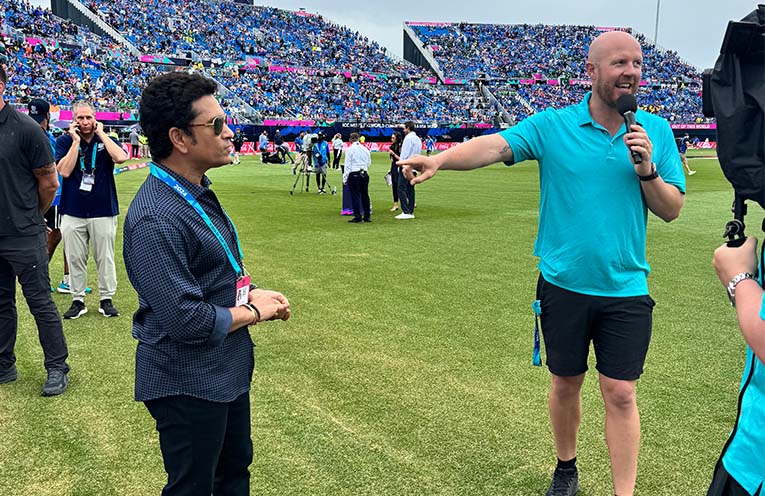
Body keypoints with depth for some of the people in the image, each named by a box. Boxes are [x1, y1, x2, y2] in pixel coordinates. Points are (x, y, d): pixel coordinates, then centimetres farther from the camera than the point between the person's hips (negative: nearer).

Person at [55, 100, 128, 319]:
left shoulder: (106, 140, 5)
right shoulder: (64, 141, 4)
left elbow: (120, 157, -17)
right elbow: (64, 171, -11)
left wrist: (101, 134, -9)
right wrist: (76, 141, -10)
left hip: (103, 211, 0)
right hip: (72, 212, 0)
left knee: (105, 258, 6)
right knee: (75, 259, 7)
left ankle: (106, 299, 18)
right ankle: (78, 300, 19)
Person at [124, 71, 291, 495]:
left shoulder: (198, 191, 3)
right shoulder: (155, 220, -28)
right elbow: (185, 320, -29)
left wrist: (250, 293, -1)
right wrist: (253, 311, -15)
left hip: (228, 370, 9)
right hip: (188, 386, -9)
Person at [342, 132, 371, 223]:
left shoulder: (350, 149, -8)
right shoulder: (365, 149, 8)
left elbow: (347, 165, -8)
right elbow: (369, 162, 16)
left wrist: (345, 178, -4)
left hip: (354, 174, -5)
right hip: (365, 174, 5)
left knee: (355, 196, 0)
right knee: (365, 195, 11)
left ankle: (358, 217, 1)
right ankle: (367, 216, 15)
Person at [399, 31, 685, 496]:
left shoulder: (656, 131, 1)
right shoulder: (552, 126, -6)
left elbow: (672, 210, 3)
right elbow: (494, 145, -21)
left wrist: (647, 170, -15)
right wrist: (441, 158, -39)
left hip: (626, 290, 1)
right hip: (564, 285, 0)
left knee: (620, 394, 2)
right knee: (566, 384, 16)